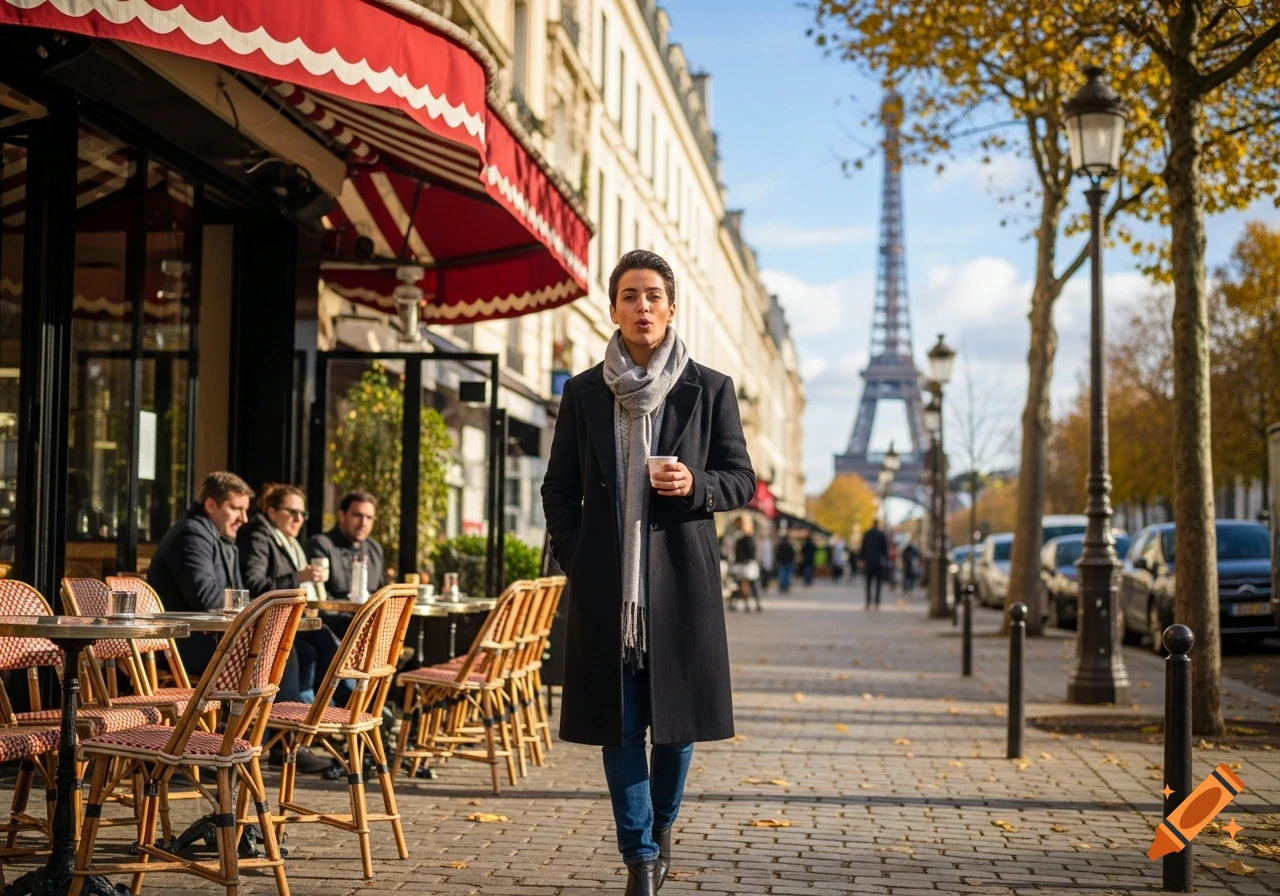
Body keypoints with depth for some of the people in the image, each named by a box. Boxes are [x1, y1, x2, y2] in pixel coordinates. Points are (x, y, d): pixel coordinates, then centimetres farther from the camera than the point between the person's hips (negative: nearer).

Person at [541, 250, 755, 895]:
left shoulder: (710, 389, 4)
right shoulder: (584, 392, 7)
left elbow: (742, 479, 6)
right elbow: (559, 487, 11)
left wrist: (696, 486, -14)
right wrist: (574, 558, 0)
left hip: (681, 579, -1)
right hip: (606, 586, 1)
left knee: (676, 715, 7)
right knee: (618, 721, 1)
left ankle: (660, 826, 33)